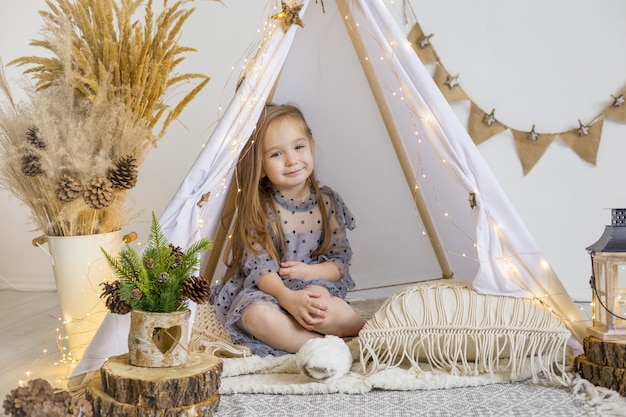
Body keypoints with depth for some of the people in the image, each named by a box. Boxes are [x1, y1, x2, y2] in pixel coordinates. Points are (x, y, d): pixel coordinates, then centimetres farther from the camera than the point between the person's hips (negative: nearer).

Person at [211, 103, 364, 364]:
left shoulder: (328, 202, 3)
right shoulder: (257, 208, -6)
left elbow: (340, 261, 4)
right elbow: (259, 266, -15)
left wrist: (308, 271, -18)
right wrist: (288, 297, -34)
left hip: (317, 288, 1)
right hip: (262, 293, -1)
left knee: (328, 310, -37)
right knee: (259, 315, -37)